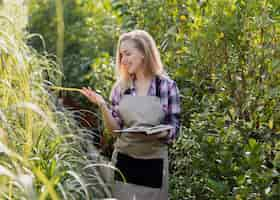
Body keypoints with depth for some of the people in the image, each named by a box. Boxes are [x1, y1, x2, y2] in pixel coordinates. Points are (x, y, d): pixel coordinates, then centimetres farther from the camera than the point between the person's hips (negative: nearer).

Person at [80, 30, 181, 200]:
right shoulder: (120, 87, 2)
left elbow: (174, 129, -4)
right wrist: (102, 105, -13)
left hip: (154, 163, -2)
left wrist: (157, 133, -24)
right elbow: (115, 129, 2)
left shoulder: (167, 85, -6)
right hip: (123, 161, 2)